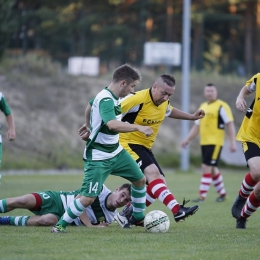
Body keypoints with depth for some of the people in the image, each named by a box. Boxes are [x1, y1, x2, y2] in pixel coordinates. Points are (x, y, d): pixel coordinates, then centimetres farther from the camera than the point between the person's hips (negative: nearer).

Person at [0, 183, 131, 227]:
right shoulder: (100, 189, -10)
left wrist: (98, 226, -17)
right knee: (22, 201, -24)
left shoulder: (109, 218, 2)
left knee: (49, 220, -33)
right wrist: (90, 225, -22)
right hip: (56, 200, -1)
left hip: (61, 218, 1)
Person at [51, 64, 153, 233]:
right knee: (88, 198, -14)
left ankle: (138, 217, 34)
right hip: (98, 158, -10)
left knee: (140, 180, 15)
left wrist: (89, 127, 32)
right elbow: (112, 124, -44)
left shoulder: (113, 97, 4)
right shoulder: (105, 100, -26)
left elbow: (90, 104, 24)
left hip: (115, 152, 10)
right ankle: (60, 225, 2)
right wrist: (138, 127, -41)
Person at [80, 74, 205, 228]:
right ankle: (177, 210, -43)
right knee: (153, 172, -29)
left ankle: (127, 213, 9)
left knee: (159, 183, 1)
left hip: (145, 147, 9)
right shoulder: (137, 99, -24)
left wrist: (191, 117, 27)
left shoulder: (164, 102, 2)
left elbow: (169, 111, 28)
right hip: (129, 144, -9)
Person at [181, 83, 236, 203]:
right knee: (212, 169, 13)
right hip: (204, 142, 8)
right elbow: (197, 126, 22)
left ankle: (202, 196, -11)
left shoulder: (222, 106, -7)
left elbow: (230, 124, -10)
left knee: (206, 167, -12)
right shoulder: (203, 107, 15)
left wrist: (232, 142, -16)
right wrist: (187, 139, 15)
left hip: (215, 142, -8)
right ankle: (222, 193, 28)